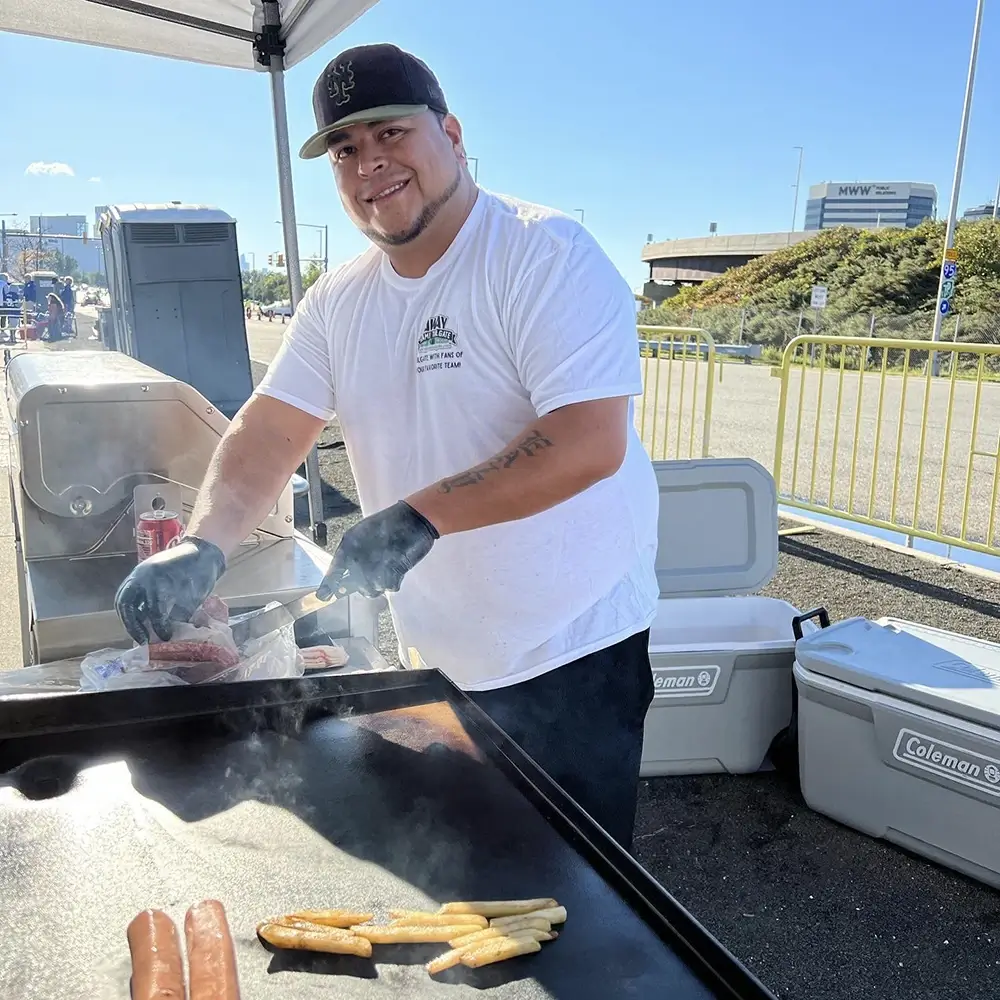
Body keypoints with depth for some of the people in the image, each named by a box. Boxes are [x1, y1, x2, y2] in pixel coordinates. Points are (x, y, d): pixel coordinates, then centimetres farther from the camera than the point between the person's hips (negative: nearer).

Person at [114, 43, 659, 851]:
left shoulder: (545, 253, -16)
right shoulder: (338, 303, 4)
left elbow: (592, 442, -26)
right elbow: (267, 434, -1)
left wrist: (422, 515, -31)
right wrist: (204, 547, -18)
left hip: (572, 654, -6)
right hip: (437, 658, 6)